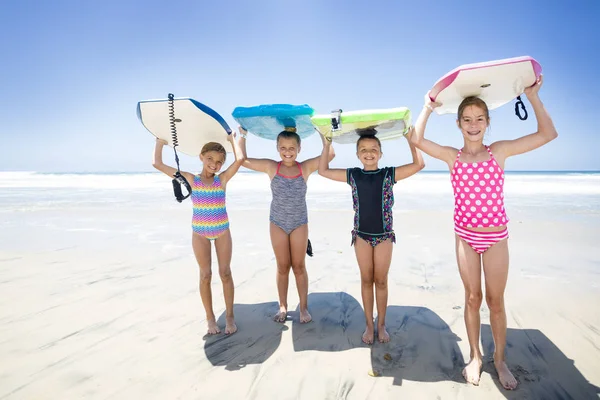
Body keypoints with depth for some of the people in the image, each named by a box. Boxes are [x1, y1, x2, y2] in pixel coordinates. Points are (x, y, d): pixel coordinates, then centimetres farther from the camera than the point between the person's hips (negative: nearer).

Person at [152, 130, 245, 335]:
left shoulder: (223, 179, -5)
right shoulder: (191, 179, -5)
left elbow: (240, 160, -20)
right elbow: (157, 164, -4)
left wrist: (233, 140, -6)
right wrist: (160, 142, 5)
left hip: (222, 230, 0)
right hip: (200, 232, 0)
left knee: (225, 273, 5)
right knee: (205, 275, 7)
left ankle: (229, 316, 17)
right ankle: (210, 318, 20)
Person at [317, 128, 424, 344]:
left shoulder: (389, 174, -5)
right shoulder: (353, 175, 0)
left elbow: (419, 164, -11)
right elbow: (323, 171, 5)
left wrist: (411, 139, -12)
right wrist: (326, 146, 0)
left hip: (384, 234, -1)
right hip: (362, 234, 1)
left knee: (381, 281, 9)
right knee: (366, 280, 10)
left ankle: (381, 325, 25)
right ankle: (369, 325, 24)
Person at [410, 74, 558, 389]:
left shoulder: (499, 151, -3)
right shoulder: (452, 157, -2)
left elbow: (548, 134, -7)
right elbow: (417, 140, -15)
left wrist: (533, 97, -9)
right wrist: (428, 107, -8)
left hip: (496, 237, 0)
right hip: (465, 236, 1)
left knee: (495, 300, 9)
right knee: (472, 298, 12)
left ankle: (499, 359, 29)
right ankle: (475, 357, 29)